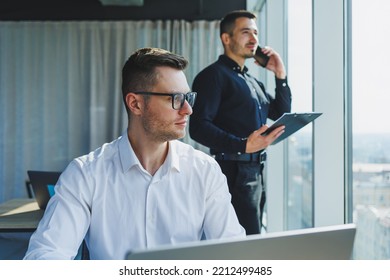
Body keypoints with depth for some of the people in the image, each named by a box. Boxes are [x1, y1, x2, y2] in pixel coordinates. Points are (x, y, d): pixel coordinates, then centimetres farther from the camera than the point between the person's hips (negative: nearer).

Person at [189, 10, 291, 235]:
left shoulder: (253, 81, 21)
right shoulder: (214, 75, -7)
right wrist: (243, 145, -28)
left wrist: (281, 75, 11)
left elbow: (282, 114, 21)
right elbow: (199, 127, -17)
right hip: (234, 172, -9)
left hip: (257, 172, 9)